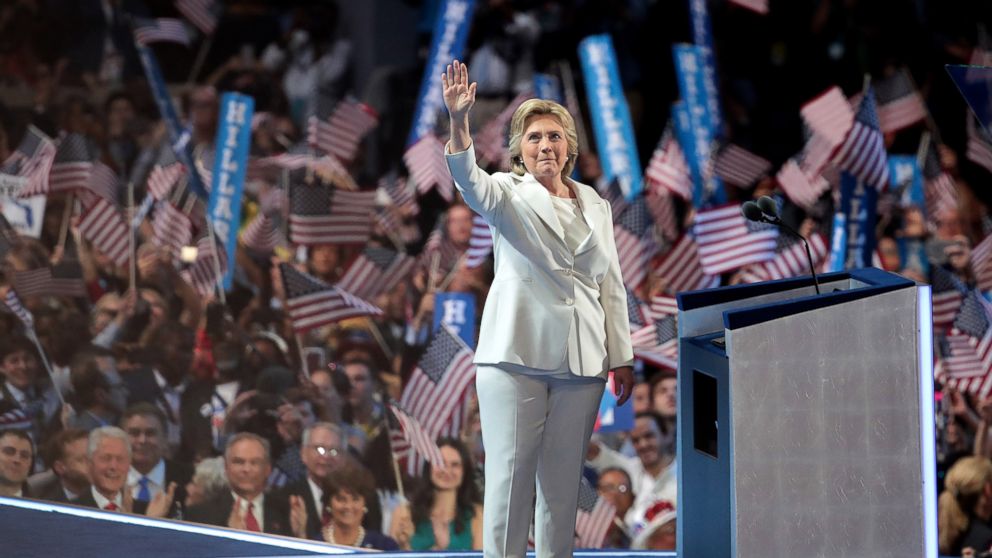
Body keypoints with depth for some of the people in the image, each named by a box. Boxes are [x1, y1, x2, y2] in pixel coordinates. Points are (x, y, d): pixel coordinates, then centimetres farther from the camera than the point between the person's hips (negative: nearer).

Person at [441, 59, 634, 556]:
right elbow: (471, 183, -22)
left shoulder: (594, 206, 14)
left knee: (563, 478, 6)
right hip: (516, 352, -4)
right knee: (510, 474, -5)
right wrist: (458, 123, -40)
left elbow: (611, 284, 16)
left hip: (580, 360, 4)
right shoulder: (509, 195, 1)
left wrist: (621, 357, 13)